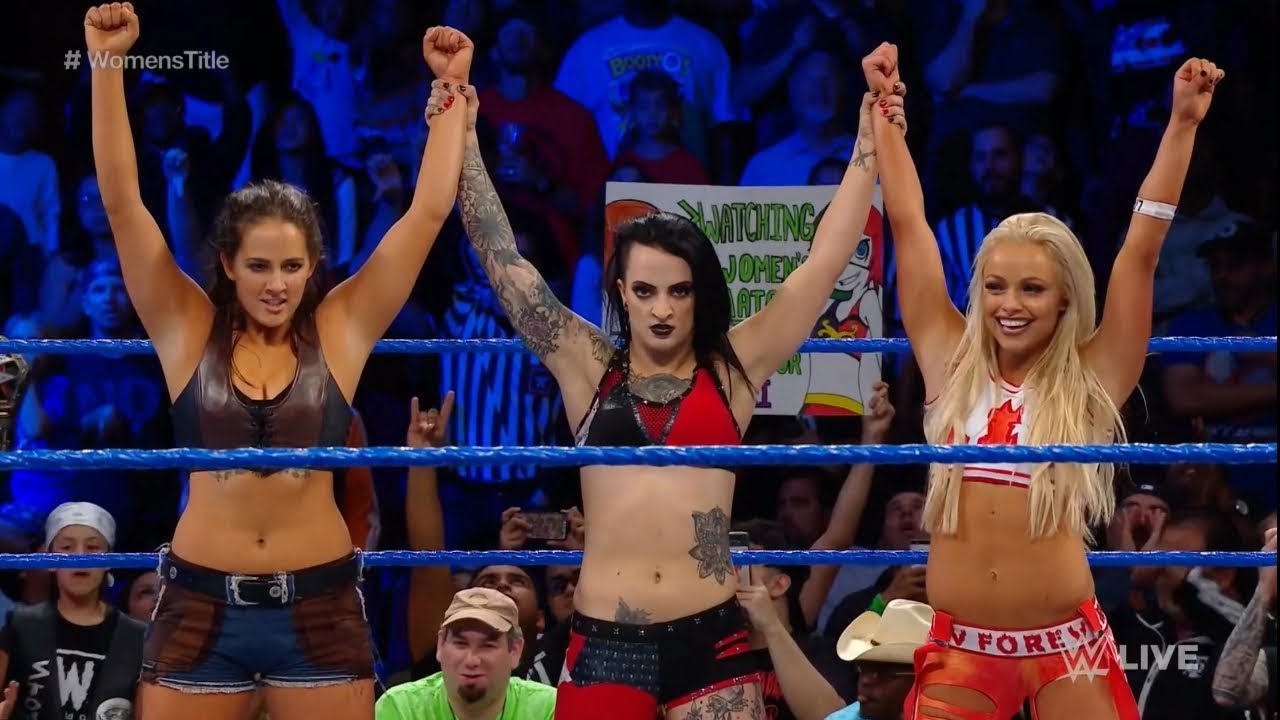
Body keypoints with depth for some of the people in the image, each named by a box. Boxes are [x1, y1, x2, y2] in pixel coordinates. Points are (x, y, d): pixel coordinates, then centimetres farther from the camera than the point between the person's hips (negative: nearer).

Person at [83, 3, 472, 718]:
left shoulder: (341, 329, 1)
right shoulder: (188, 330, 1)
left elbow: (429, 210, 0)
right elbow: (121, 202, -6)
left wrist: (454, 87, -2)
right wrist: (108, 63, -12)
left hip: (319, 604, 0)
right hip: (201, 602, 0)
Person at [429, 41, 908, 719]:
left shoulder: (733, 369, 8)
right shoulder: (589, 369, 8)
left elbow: (825, 261, 7)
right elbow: (501, 258, 7)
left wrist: (870, 142, 3)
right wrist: (463, 138, 4)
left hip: (711, 638, 0)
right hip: (603, 639, 0)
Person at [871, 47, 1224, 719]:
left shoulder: (1091, 379, 2)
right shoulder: (952, 363, 7)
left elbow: (1141, 251, -3)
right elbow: (908, 225, 7)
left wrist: (1183, 124, -8)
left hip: (1065, 646, -2)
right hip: (959, 646, 2)